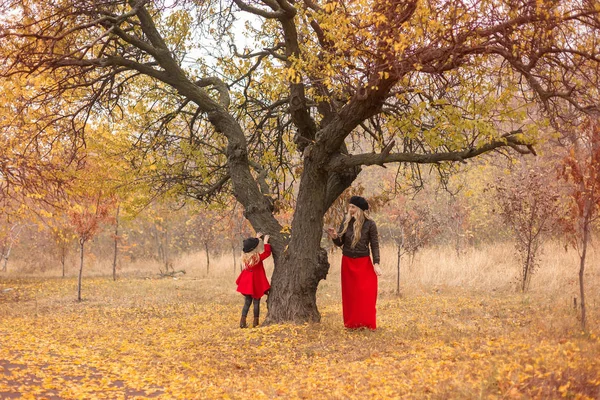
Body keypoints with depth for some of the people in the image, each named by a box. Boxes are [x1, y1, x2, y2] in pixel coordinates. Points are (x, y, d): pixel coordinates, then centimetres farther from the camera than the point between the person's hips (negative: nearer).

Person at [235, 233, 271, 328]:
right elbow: (267, 252, -8)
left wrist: (256, 238, 20)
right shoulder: (257, 257, -19)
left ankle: (243, 322, 6)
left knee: (247, 302, 12)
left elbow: (249, 247, 17)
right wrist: (266, 241, 1)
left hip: (246, 283, 5)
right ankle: (255, 322, 11)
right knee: (256, 302, 6)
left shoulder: (245, 256, -2)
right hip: (256, 283, -5)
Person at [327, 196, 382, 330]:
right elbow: (340, 243, 5)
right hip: (347, 262, 3)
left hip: (363, 263, -3)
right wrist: (334, 237, -16)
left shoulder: (369, 224, -9)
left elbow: (375, 245, -6)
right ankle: (352, 324, 16)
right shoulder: (346, 222, 0)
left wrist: (376, 263, -14)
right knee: (350, 294, 8)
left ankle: (367, 324, 5)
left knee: (366, 294, -4)